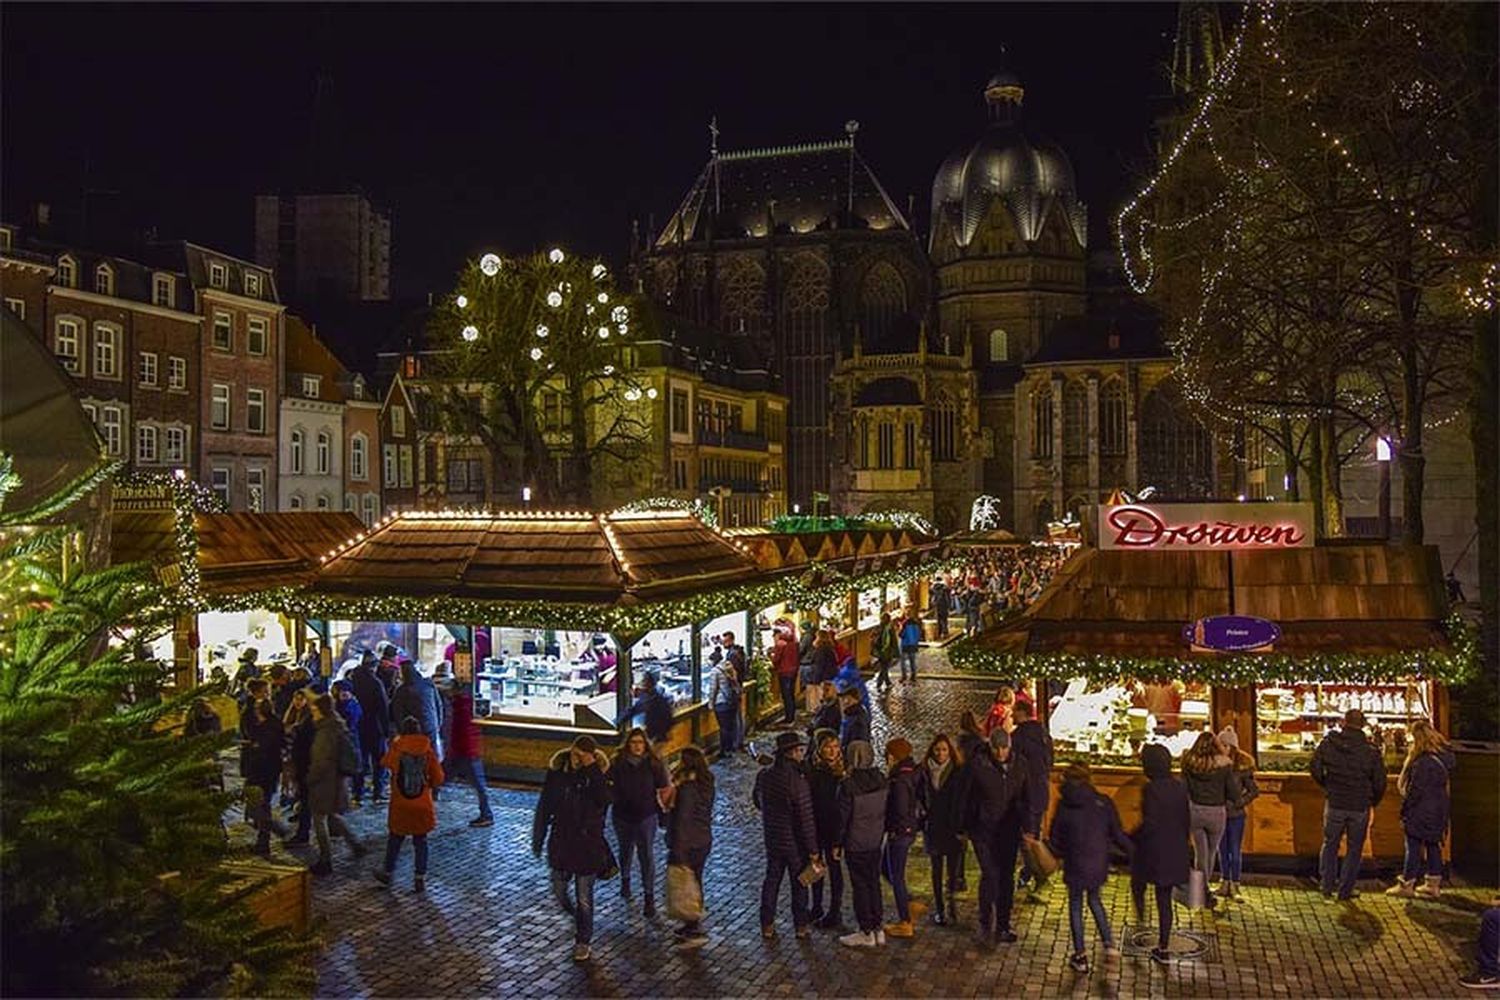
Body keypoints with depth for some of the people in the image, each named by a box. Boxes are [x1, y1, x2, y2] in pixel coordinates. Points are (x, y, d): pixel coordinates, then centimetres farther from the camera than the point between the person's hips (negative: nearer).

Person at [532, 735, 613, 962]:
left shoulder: (597, 774, -13)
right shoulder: (557, 771, -7)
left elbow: (604, 800, -32)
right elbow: (544, 806, 2)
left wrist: (592, 770, -33)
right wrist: (538, 838, 6)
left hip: (588, 844, -3)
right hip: (561, 842, 3)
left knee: (584, 897, 6)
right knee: (559, 890, 18)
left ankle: (583, 942, 24)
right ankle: (576, 917, 48)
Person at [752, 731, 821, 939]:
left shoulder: (764, 775, -7)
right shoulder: (797, 781, -27)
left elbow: (757, 801, 11)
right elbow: (806, 818, -23)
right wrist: (813, 849, -15)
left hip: (772, 839, 5)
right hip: (795, 842, -5)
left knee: (771, 880, 18)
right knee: (799, 883, 14)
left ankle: (767, 925, 26)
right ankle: (801, 925, 27)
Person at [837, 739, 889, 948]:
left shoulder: (848, 785, -21)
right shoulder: (880, 780, -3)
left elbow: (843, 817, -15)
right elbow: (885, 809, 6)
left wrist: (837, 842, -4)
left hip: (856, 843, -6)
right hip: (875, 841, 6)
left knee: (860, 886, 5)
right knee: (873, 883, 17)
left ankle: (866, 932, 13)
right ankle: (878, 928, 24)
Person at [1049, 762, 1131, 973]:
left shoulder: (1064, 807, -10)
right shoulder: (1104, 804, -9)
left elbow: (1055, 839, -2)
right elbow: (1118, 835, -3)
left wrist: (1062, 854, 19)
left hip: (1075, 866, -2)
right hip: (1099, 865, 2)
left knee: (1075, 906, 15)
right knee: (1094, 899, 26)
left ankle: (1080, 956, 18)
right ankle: (1109, 944, 18)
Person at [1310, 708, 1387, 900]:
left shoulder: (1329, 743, -6)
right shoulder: (1371, 750, -7)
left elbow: (1315, 769, -1)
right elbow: (1380, 782, -2)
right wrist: (1373, 801, 15)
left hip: (1334, 803, 1)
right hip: (1360, 807, 0)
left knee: (1330, 844, 16)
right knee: (1354, 848, 11)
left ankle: (1327, 885, 19)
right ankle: (1345, 890, 14)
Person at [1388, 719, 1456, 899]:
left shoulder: (1423, 762, -23)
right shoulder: (1444, 757, 4)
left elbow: (1414, 791, -20)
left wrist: (1404, 812, -11)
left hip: (1421, 812, -8)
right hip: (1438, 812, 8)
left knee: (1413, 848, 1)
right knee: (1433, 846, 15)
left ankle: (1406, 885, 10)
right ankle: (1433, 884, 22)